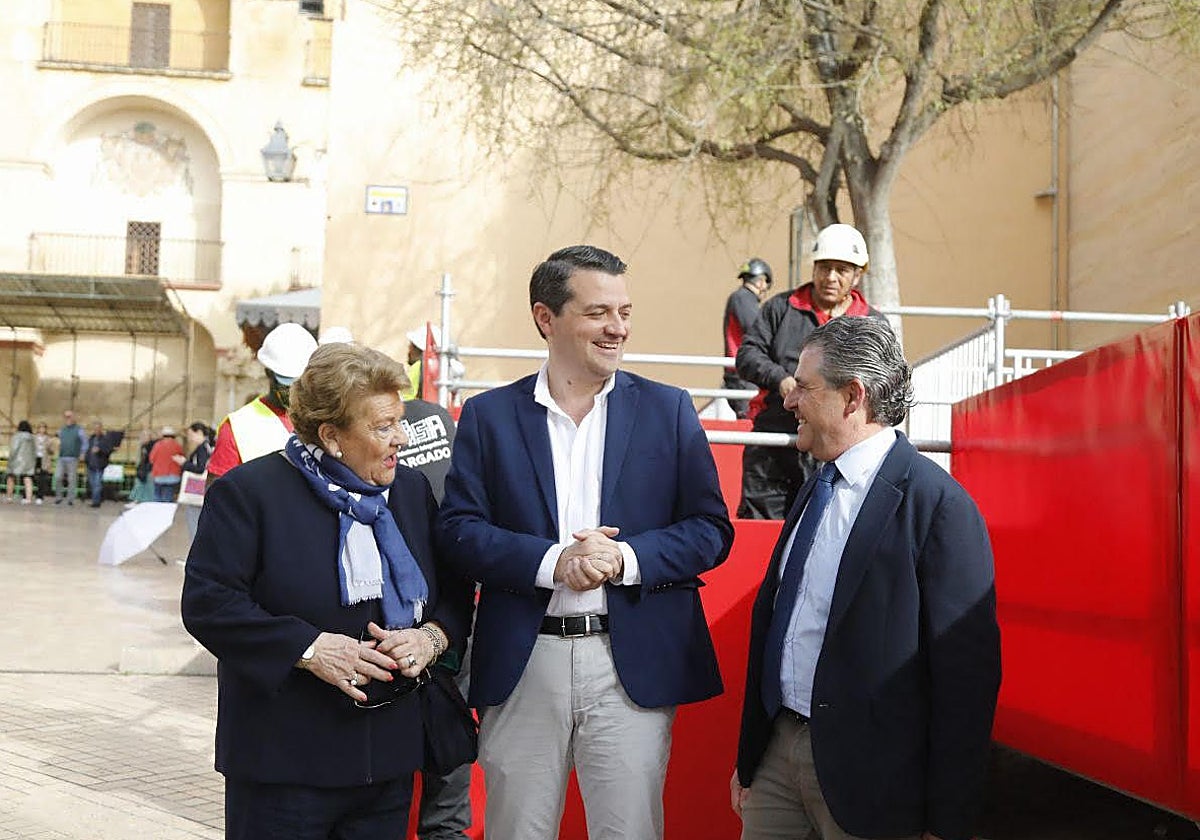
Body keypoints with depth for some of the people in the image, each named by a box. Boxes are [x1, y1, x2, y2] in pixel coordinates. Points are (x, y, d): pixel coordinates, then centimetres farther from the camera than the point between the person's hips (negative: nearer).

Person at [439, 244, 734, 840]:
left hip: (633, 666, 0)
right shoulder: (488, 416, 4)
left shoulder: (668, 410, 5)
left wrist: (627, 558, -14)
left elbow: (711, 530, 2)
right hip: (522, 664, 0)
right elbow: (459, 530, -3)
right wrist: (552, 561, -17)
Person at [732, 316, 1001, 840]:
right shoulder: (815, 490, 10)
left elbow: (966, 673, -16)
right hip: (777, 750, 7)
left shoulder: (938, 503, -16)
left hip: (865, 776, -7)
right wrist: (748, 757, 18)